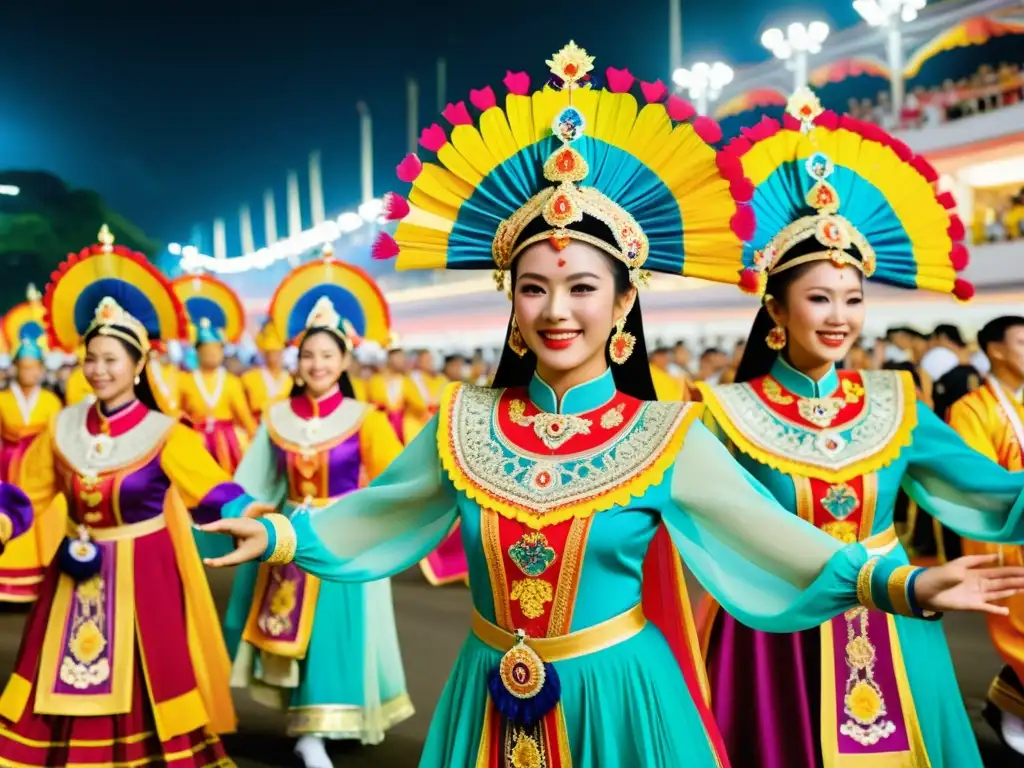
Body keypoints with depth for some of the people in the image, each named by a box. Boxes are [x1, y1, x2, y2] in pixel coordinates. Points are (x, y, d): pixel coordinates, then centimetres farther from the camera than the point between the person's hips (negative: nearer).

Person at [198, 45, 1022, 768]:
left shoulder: (666, 438, -11)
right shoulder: (465, 421, -4)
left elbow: (775, 540, -14)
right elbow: (373, 515, 9)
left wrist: (903, 583, -24)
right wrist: (280, 533, 2)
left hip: (616, 700, -2)